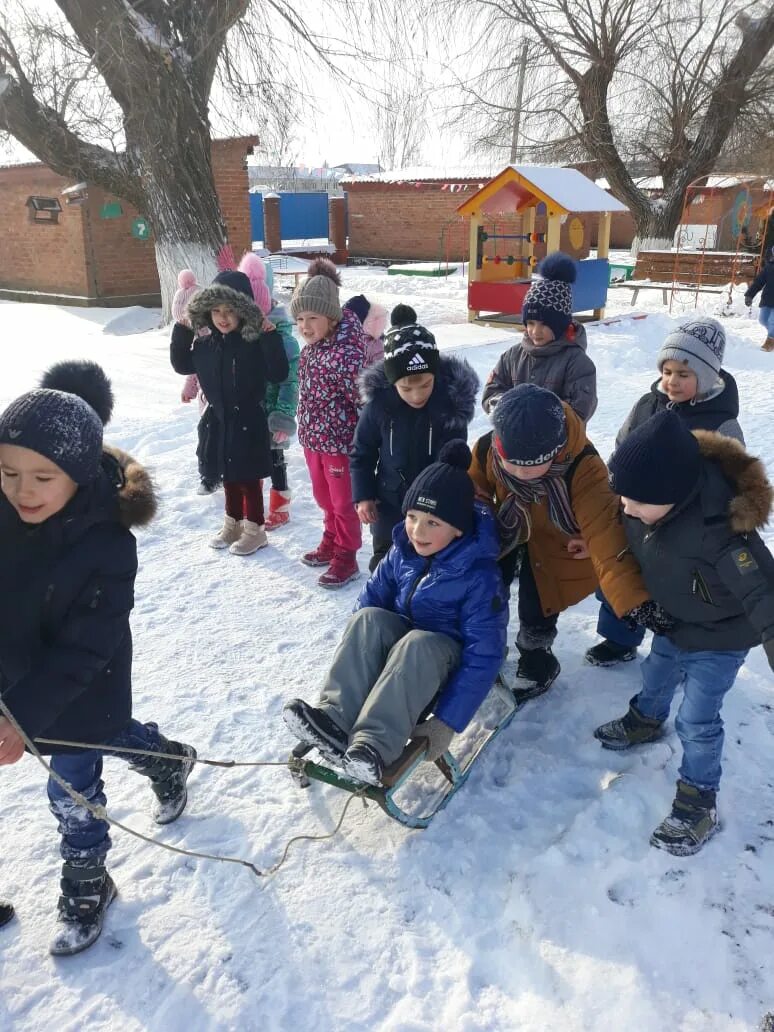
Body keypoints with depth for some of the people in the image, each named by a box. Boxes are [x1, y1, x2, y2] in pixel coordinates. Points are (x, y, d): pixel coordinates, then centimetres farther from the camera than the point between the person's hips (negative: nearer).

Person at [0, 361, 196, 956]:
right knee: (111, 735, 28)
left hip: (82, 690, -6)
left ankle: (87, 887, 38)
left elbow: (81, 652, -27)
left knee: (72, 793, 10)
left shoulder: (107, 546, -32)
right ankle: (170, 759, 59)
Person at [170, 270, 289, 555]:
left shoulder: (255, 342, -17)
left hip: (247, 421, -6)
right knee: (228, 476, 19)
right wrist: (181, 330, 3)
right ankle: (232, 524, 36)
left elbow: (278, 374, -26)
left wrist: (269, 335, -31)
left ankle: (254, 530, 22)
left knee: (248, 478, 6)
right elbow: (182, 365, 13)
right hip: (217, 420, 6)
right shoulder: (206, 341, 1)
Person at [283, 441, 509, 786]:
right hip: (399, 638, 5)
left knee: (416, 644, -37)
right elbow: (372, 598, 0)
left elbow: (483, 656, -26)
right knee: (368, 618, -25)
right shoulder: (403, 552, -8)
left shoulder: (479, 575, -24)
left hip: (447, 654, -5)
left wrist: (446, 723, -30)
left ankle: (373, 747, -47)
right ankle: (335, 720, -37)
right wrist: (348, 670, -7)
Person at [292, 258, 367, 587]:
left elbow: (365, 400, -24)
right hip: (313, 438, 8)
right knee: (324, 497, 23)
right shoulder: (311, 346, 1)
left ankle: (345, 558, 25)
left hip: (340, 441, -8)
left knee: (343, 502, 9)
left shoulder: (347, 352, -26)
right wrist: (306, 429, 18)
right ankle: (331, 543, 43)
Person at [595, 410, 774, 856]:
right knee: (656, 677, 28)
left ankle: (699, 803, 26)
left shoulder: (718, 532, -44)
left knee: (697, 721, 3)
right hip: (673, 621, 7)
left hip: (719, 637, -6)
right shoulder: (648, 497, -23)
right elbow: (630, 539, 1)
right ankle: (645, 722, 59)